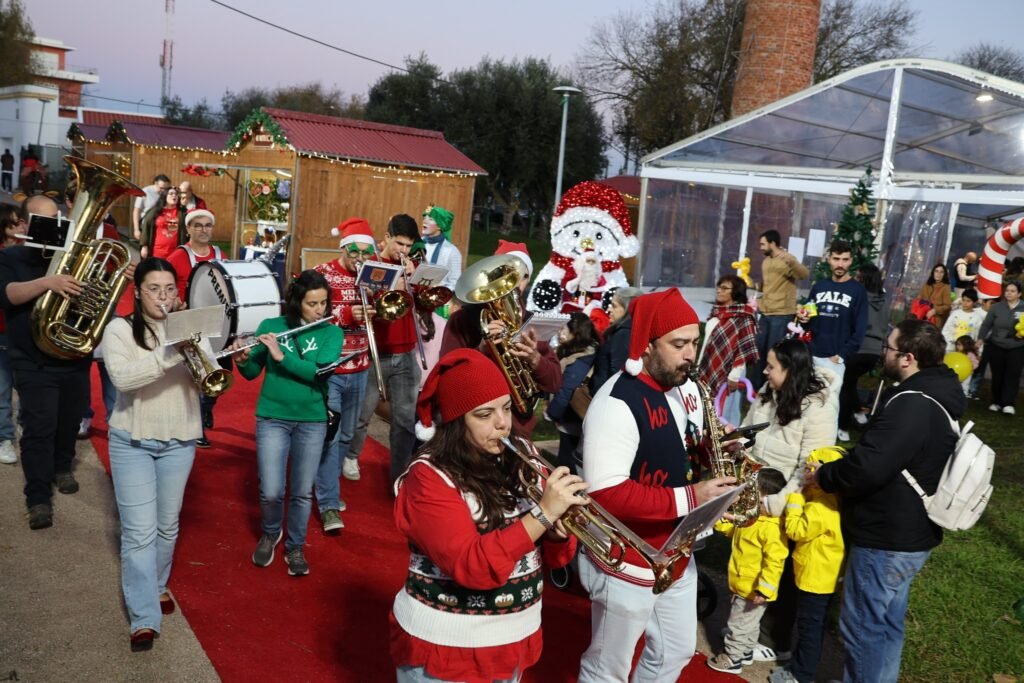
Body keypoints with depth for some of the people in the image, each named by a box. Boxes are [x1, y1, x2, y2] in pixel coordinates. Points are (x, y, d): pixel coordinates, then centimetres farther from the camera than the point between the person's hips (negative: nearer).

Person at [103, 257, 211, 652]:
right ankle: (143, 618, 0)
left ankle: (157, 585, 38)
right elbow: (122, 378, -23)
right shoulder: (120, 329, -6)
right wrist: (169, 354, -34)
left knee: (167, 526, 14)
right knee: (139, 531, -6)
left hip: (179, 441, 3)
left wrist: (192, 346, -23)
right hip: (131, 441, -3)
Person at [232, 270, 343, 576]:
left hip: (312, 422, 1)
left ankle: (295, 548, 29)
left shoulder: (331, 333, -1)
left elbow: (322, 372, -16)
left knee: (302, 492, 7)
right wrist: (242, 359, -21)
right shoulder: (270, 326, -1)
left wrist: (282, 356, -23)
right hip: (272, 418, 0)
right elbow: (252, 373, 0)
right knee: (271, 492, -3)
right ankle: (270, 534, 28)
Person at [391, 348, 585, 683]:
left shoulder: (520, 462, -1)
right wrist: (543, 513, -32)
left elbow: (554, 557, 2)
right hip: (444, 653, -5)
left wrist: (558, 527, -19)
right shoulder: (429, 478, -17)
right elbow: (471, 567, -28)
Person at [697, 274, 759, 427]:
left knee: (726, 414, -1)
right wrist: (700, 367, 19)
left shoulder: (742, 317, -11)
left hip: (728, 372, -8)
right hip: (709, 370, 8)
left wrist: (734, 375, -15)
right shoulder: (716, 313, 13)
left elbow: (745, 349, -14)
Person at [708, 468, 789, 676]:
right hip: (741, 585, 9)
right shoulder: (749, 518, 2)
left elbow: (774, 563, -30)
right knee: (746, 624, 25)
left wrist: (764, 589, -30)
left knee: (739, 625, 7)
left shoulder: (772, 529, -28)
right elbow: (730, 528, 20)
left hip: (753, 590, -9)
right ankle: (745, 653, 41)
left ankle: (732, 659, 22)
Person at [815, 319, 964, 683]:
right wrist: (836, 469, 11)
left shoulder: (911, 406, -27)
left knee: (862, 627, 3)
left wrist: (823, 474, -13)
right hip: (910, 534, 10)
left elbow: (866, 468, -31)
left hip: (886, 540, -10)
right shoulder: (937, 397, 7)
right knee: (886, 624, 21)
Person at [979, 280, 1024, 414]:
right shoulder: (996, 307, 0)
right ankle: (996, 402, 19)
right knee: (997, 375, 9)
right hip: (996, 347, 1)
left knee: (1012, 375, -5)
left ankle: (1008, 404, -4)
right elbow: (986, 325, 5)